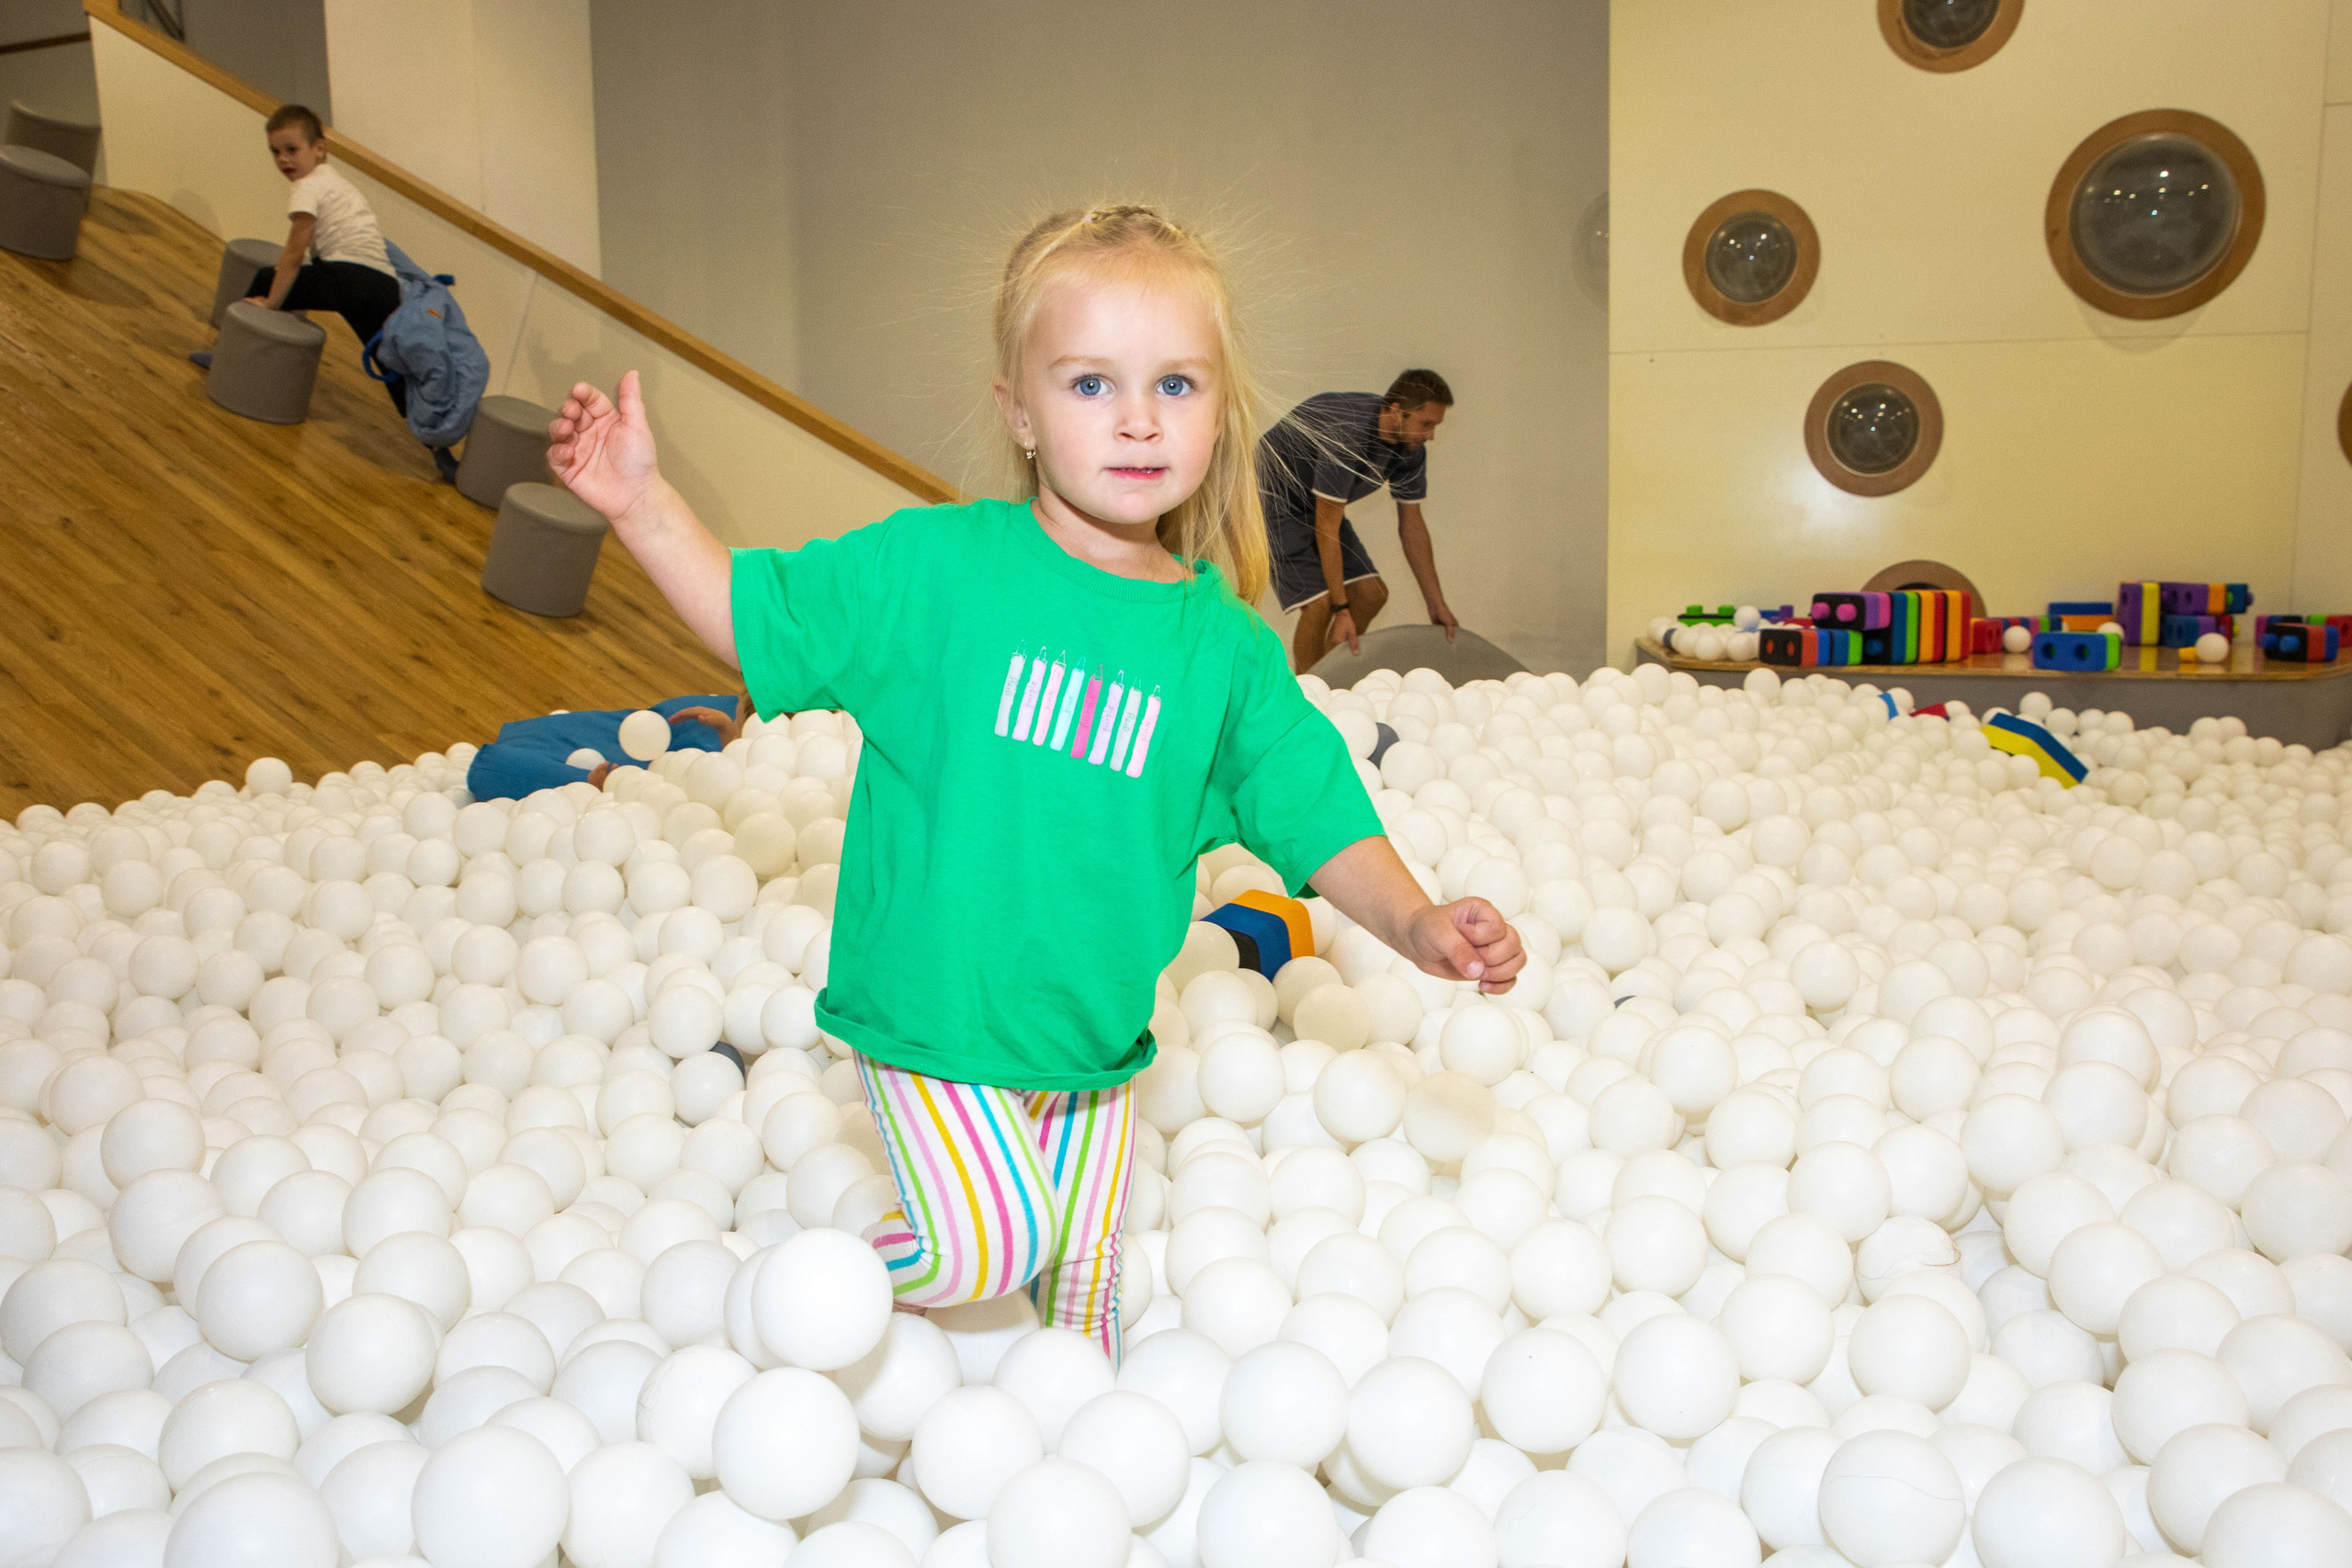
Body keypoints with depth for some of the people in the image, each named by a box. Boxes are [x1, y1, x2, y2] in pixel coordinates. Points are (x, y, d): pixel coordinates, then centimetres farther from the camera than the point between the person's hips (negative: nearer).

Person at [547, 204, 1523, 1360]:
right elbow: (760, 621, -1)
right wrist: (642, 504, -9)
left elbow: (1315, 809, 1)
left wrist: (1415, 924, -12)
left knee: (1086, 1279, 17)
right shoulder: (934, 565, -12)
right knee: (995, 1242, -16)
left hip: (1095, 1037, 4)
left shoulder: (1227, 648, -5)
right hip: (930, 1012, -3)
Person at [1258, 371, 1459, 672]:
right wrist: (1341, 610, -31)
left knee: (1371, 593, 0)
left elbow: (1412, 525, 1)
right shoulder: (1347, 434, -35)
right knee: (1320, 602, -20)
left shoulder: (1410, 449, -9)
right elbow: (1327, 529, -32)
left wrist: (1437, 605, 0)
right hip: (1275, 498, -8)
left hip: (1317, 505, 9)